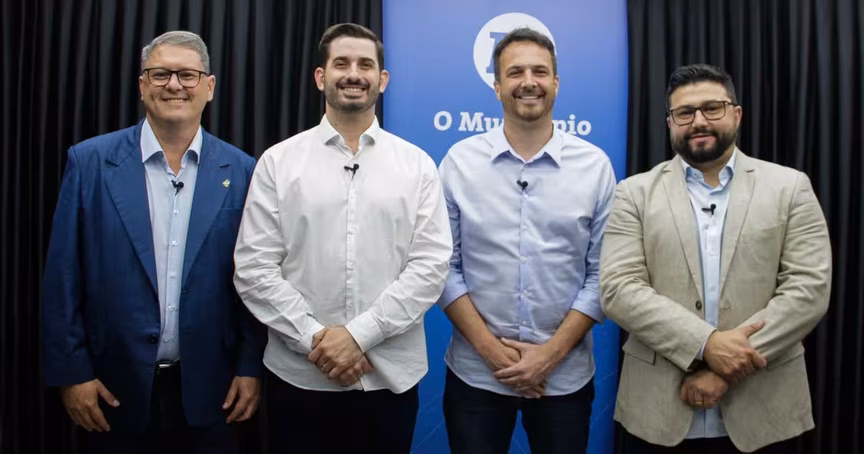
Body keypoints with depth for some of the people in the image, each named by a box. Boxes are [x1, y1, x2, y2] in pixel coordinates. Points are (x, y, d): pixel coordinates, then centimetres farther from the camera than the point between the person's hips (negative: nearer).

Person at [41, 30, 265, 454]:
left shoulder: (240, 171, -1)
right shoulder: (91, 162, -4)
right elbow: (63, 277, -2)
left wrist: (250, 367, -1)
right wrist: (71, 371, -4)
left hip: (208, 390, 1)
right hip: (116, 389, 0)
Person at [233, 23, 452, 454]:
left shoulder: (417, 164, 2)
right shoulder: (278, 161, 1)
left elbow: (430, 265, -5)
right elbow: (253, 268, -3)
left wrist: (359, 334, -13)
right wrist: (314, 339, -12)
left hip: (391, 376, 1)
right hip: (300, 376, 0)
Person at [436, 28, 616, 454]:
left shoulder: (595, 165, -2)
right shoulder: (460, 161, -3)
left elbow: (602, 273, -2)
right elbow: (444, 267, -2)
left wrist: (551, 353, -9)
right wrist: (490, 348, -9)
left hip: (566, 376, 1)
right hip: (476, 373, 0)